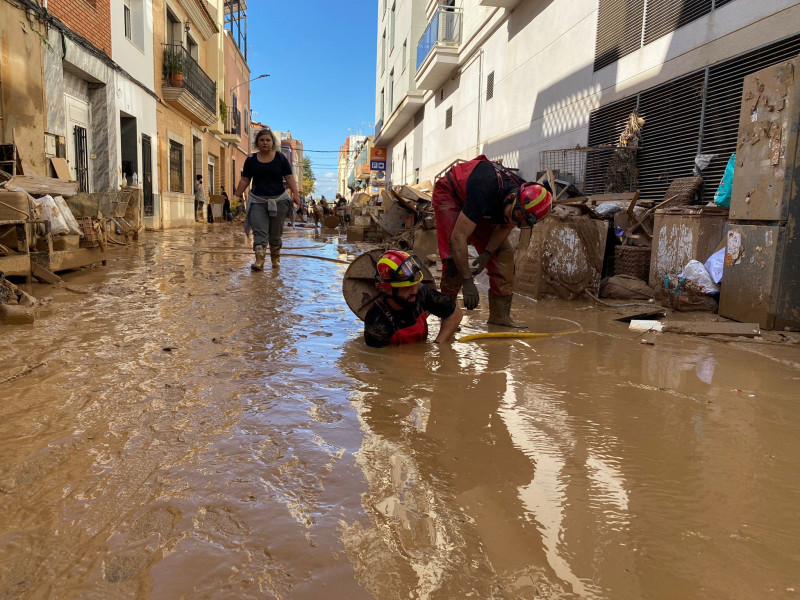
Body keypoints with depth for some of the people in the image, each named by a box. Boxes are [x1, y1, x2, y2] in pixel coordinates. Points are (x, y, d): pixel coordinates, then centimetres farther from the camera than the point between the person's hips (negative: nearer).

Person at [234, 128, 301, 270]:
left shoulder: (281, 158, 3)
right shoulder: (251, 160, 6)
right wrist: (236, 197, 4)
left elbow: (289, 178, -1)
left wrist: (295, 194, -13)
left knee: (275, 233, 8)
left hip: (278, 200, 0)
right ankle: (259, 260, -17)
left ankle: (275, 259, 24)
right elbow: (244, 180, 9)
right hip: (257, 201, 1)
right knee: (259, 232, -11)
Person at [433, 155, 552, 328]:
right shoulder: (485, 192, -43)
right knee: (455, 255, -22)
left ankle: (500, 315, 0)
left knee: (504, 254, -6)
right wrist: (467, 281, -39)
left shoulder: (526, 202, -22)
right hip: (449, 194, -6)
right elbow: (458, 237, -42)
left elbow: (504, 228, -4)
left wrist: (487, 254, -19)